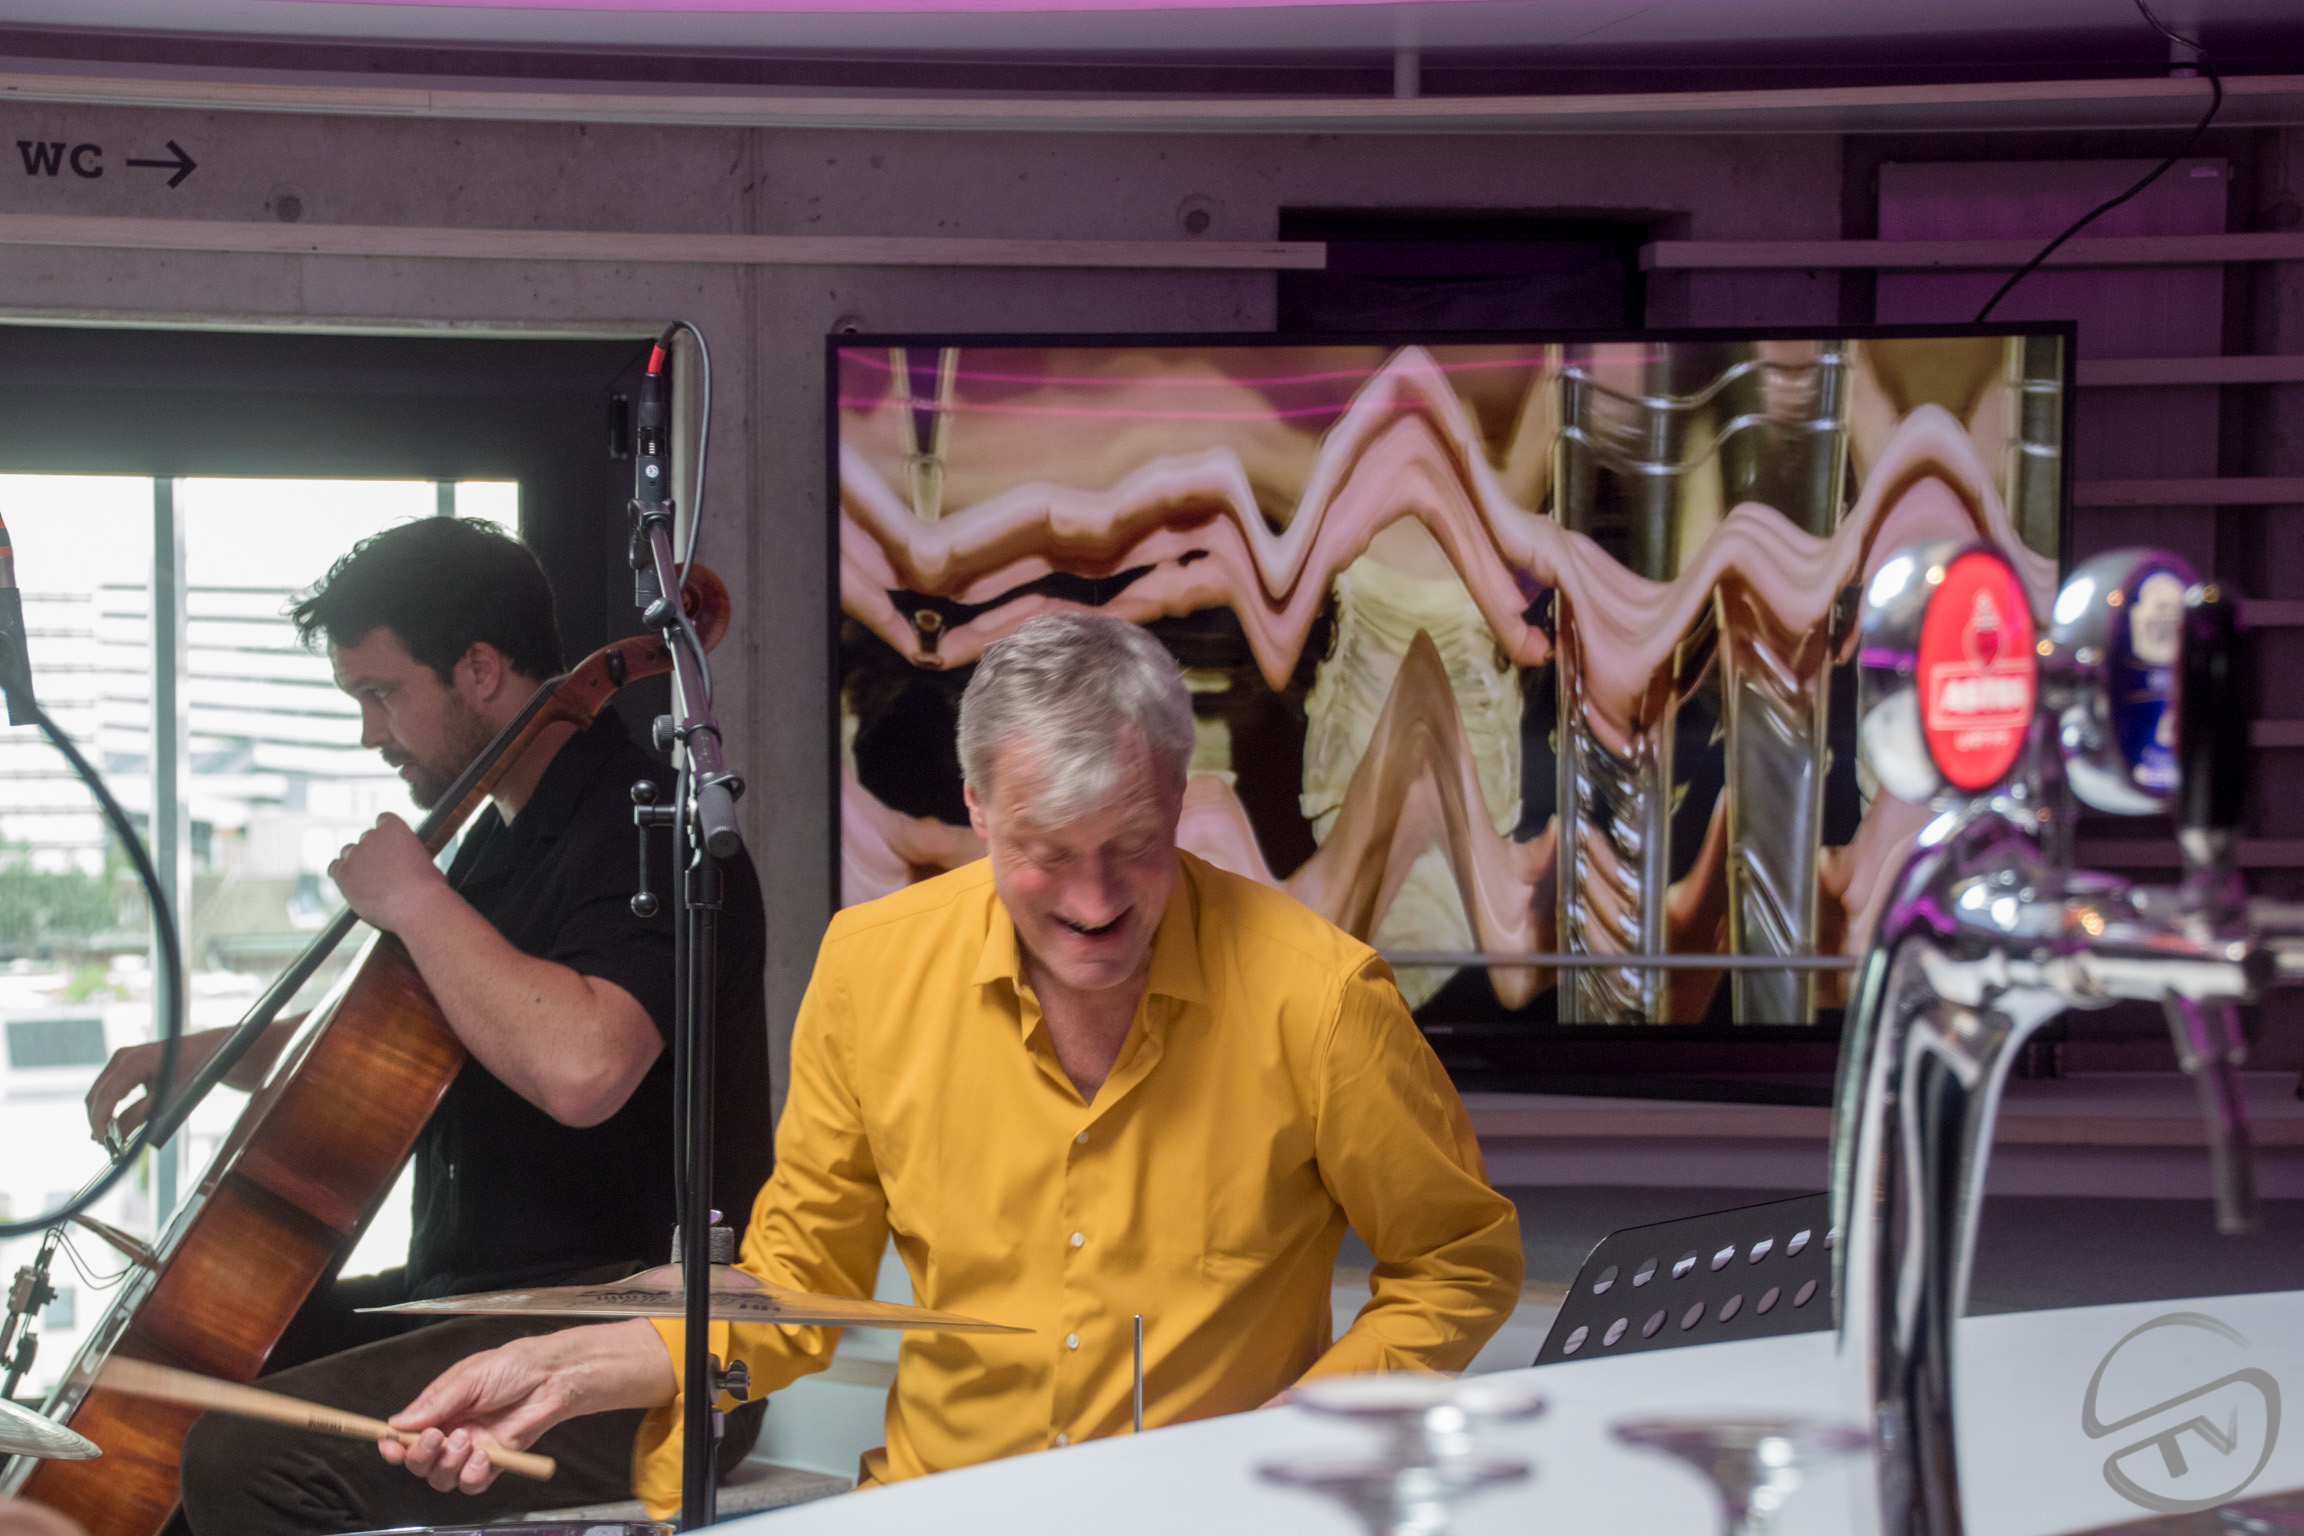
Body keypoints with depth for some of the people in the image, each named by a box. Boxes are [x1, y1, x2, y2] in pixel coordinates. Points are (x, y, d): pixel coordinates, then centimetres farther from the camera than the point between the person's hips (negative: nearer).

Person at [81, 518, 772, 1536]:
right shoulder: (502, 836, 15)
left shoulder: (648, 831, -16)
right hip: (464, 1296, 11)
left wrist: (416, 900, -21)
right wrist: (205, 1052, 14)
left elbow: (578, 1067, -36)